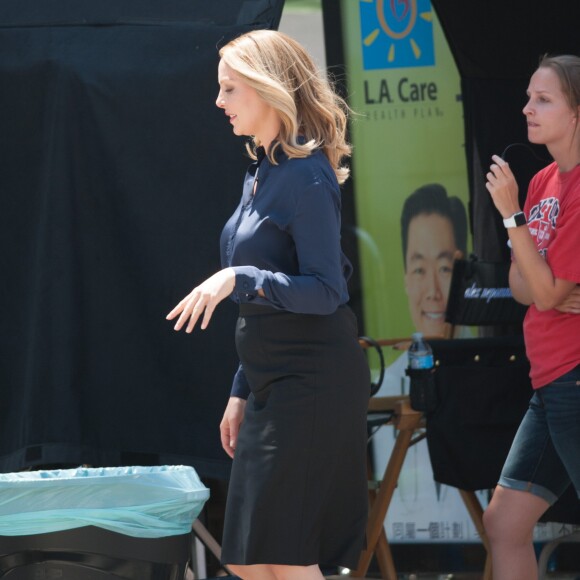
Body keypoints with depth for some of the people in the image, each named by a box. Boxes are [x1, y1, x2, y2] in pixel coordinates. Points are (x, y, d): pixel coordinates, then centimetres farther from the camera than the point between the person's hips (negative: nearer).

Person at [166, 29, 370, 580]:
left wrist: (238, 280, -26)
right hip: (271, 383, 10)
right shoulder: (260, 174, 15)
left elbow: (326, 291, -19)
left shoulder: (306, 177, -13)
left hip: (312, 381, -10)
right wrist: (241, 392, 20)